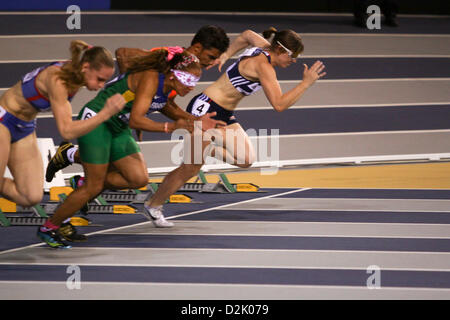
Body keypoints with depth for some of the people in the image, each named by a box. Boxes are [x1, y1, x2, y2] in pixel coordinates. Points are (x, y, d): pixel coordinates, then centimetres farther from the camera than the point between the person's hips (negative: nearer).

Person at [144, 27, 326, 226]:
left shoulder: (264, 46, 2)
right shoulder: (264, 66, -24)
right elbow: (279, 104, -29)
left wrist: (225, 55, 27)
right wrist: (306, 83, -26)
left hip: (224, 116, 10)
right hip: (205, 109, -9)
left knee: (246, 160, -5)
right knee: (191, 169, -6)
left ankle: (205, 149, 15)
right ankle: (153, 205, 10)